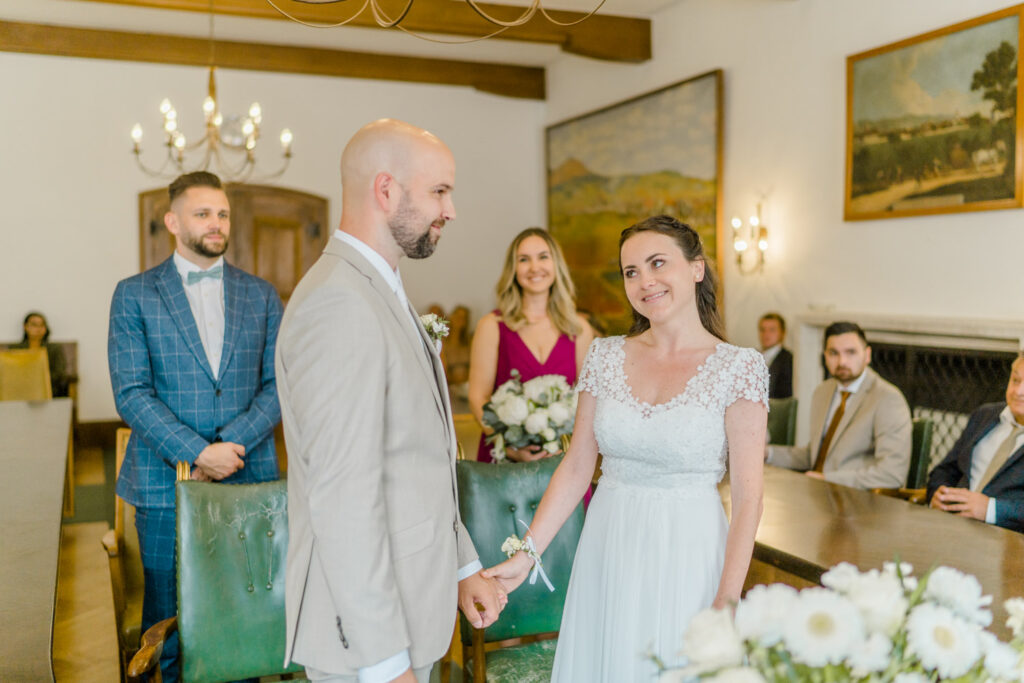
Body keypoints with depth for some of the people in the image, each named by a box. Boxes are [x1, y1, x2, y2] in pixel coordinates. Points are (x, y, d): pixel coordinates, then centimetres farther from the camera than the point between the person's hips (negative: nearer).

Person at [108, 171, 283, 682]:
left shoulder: (261, 295, 9)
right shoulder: (134, 295, 2)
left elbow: (279, 385, 3)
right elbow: (131, 393, -6)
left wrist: (232, 446, -12)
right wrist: (197, 452, -15)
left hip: (250, 480, 2)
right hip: (165, 485, -1)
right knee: (167, 624, 8)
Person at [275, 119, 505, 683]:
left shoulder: (381, 294, 10)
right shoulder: (339, 304, -23)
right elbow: (342, 496, -26)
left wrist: (462, 567, 15)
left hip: (404, 608, 9)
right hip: (368, 634, -9)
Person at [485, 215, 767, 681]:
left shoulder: (739, 368, -9)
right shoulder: (606, 357, 2)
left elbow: (747, 494, -11)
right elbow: (576, 467, 2)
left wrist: (728, 598, -17)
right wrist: (526, 555, -4)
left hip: (687, 554, -3)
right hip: (607, 550, 3)